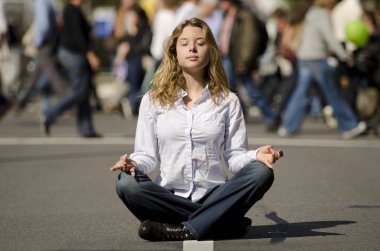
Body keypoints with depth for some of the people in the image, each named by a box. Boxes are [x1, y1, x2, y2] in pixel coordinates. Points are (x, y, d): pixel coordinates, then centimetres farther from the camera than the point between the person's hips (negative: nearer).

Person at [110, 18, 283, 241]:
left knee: (261, 172, -26)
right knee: (127, 184, -30)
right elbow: (147, 154, 4)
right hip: (170, 198, 0)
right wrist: (134, 163, -20)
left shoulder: (228, 101, 7)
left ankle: (185, 230, -30)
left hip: (213, 196, 0)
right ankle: (221, 222, -23)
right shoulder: (153, 100, 7)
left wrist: (257, 156, -21)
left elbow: (235, 156, 2)